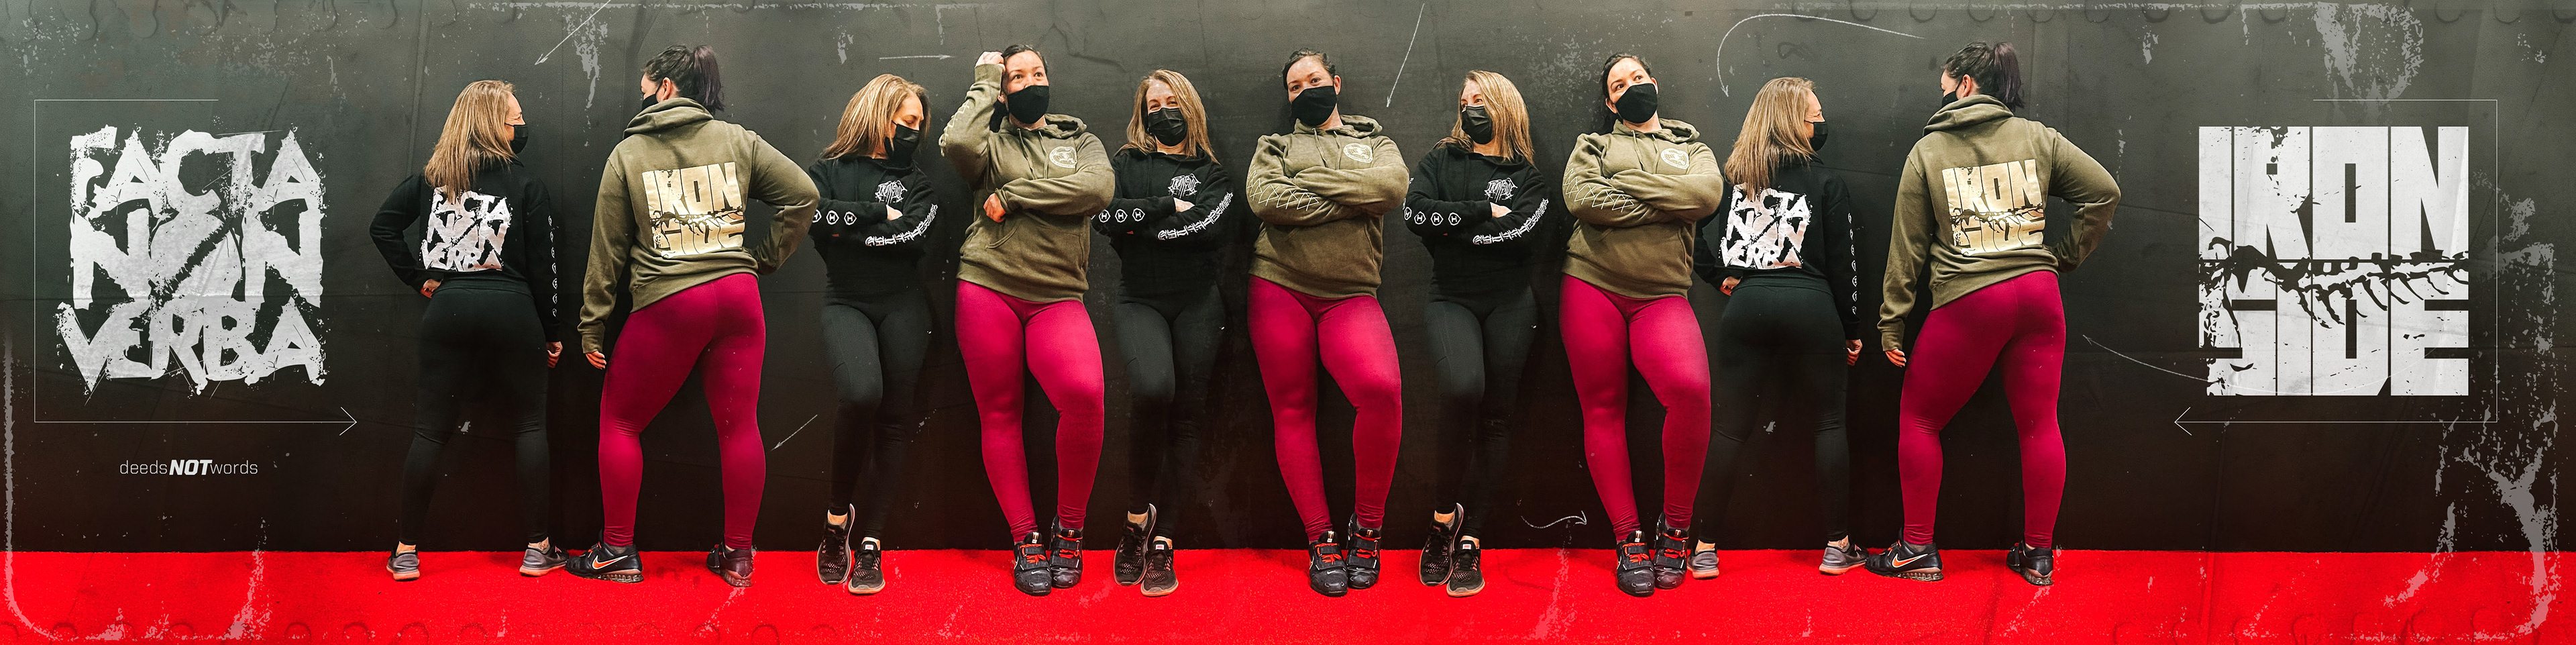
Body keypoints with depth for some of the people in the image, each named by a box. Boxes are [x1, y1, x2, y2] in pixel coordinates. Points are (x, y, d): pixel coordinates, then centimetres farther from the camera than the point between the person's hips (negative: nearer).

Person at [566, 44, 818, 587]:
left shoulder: (627, 153, 4)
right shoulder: (737, 141, 7)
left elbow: (608, 249, 5)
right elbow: (802, 195, 1)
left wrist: (592, 328, 10)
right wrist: (766, 257, 10)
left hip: (667, 305, -2)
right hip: (738, 297, 3)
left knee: (619, 421, 12)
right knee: (739, 425, 7)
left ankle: (618, 552, 14)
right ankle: (737, 556, 13)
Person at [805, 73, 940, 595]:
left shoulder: (916, 183, 15)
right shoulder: (828, 171, 10)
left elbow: (915, 235, -5)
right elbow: (814, 218, -11)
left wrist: (847, 225, -4)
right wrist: (877, 213, -7)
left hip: (903, 306, 3)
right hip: (847, 303, -3)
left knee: (893, 420, -3)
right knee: (861, 394, -27)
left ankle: (870, 542, 3)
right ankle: (838, 514, -8)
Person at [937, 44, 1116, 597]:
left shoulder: (1080, 142, 18)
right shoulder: (991, 142, 14)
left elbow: (1098, 188, -5)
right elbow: (957, 143, -11)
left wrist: (1014, 196, -7)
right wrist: (985, 86, 4)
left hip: (1057, 297, -1)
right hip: (987, 287, 1)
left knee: (1084, 393, -24)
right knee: (999, 412, -1)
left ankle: (1068, 528, -6)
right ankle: (1026, 540, 10)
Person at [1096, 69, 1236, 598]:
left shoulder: (1213, 173, 14)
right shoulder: (1126, 163, 13)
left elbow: (1215, 228, -6)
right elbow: (1103, 214, -6)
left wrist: (1141, 222, -5)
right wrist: (1171, 208, -7)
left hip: (1197, 301, 2)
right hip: (1140, 300, -2)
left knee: (1186, 412, -5)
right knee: (1152, 389, -27)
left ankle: (1162, 540, -2)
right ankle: (1139, 515, -10)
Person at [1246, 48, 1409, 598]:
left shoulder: (1375, 143, 18)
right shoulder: (1276, 146, 16)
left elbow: (1392, 188, -6)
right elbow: (1264, 198, -6)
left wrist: (1311, 182, -5)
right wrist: (1352, 200, -6)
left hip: (1350, 295, -1)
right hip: (1279, 287, 2)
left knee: (1382, 388, -25)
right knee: (1292, 409, -2)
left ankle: (1366, 528, -9)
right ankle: (1320, 540, 5)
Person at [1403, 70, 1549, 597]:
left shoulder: (1530, 177, 9)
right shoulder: (1440, 161, 12)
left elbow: (1522, 234, -10)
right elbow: (1415, 212, -8)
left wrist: (1449, 226, -5)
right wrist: (1484, 211, -8)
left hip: (1509, 304, 1)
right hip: (1451, 300, -1)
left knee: (1495, 416, -1)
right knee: (1463, 386, -27)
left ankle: (1469, 539, 4)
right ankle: (1444, 510, -9)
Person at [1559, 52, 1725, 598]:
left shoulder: (1691, 148, 19)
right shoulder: (1594, 146, 16)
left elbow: (1707, 194, -5)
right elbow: (1580, 197, -7)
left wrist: (1627, 186, -6)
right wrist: (1666, 204, -6)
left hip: (1662, 296, -1)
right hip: (1592, 287, 1)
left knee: (1691, 389, -25)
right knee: (1603, 410, -1)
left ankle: (1675, 529, -8)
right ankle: (1629, 542, 8)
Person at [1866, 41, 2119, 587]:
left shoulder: (1927, 150, 3)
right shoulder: (2037, 138, 7)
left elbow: (1908, 245, 3)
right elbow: (2104, 191, 2)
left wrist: (1891, 323, 6)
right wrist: (2066, 255, 11)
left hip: (1966, 303, -3)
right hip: (2038, 295, 3)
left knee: (1918, 420, 10)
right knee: (2038, 424, 9)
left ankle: (1918, 550, 10)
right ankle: (2038, 555, 16)